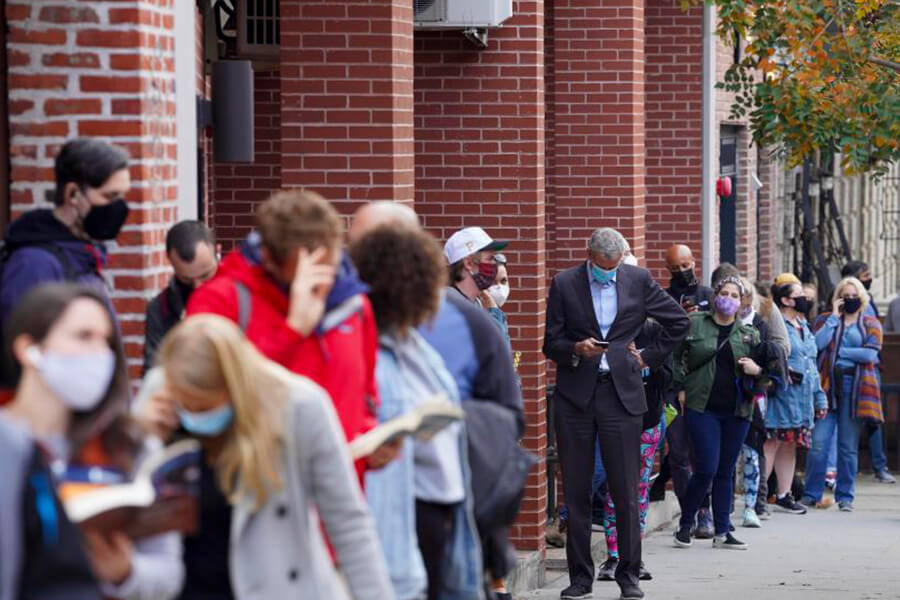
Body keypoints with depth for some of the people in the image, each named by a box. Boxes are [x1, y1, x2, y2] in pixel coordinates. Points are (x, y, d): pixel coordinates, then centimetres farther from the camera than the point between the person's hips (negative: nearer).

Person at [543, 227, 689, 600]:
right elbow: (551, 344, 4)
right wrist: (576, 349, -16)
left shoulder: (638, 280, 5)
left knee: (626, 490, -2)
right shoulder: (565, 284, 3)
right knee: (576, 491, 3)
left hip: (621, 391, 0)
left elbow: (678, 321, 16)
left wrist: (649, 357, 9)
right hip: (575, 396, 0)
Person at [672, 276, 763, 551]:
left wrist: (757, 370, -5)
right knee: (707, 469, -10)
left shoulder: (749, 334, 11)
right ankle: (685, 525, 7)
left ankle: (722, 532, 13)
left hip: (737, 412, 3)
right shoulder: (694, 324, 2)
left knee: (726, 472, 8)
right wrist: (680, 386, -5)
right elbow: (675, 356, 5)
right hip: (703, 407, -3)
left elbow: (769, 369, 17)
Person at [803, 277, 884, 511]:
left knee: (849, 446, 4)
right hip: (828, 385, 0)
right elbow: (817, 343, -7)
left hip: (855, 386, 0)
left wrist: (838, 351, -4)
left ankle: (845, 496, 11)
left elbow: (870, 353, -6)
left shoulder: (870, 324, 10)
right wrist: (834, 317, -4)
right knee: (818, 443, -7)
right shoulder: (826, 320, 13)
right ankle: (811, 494, 0)